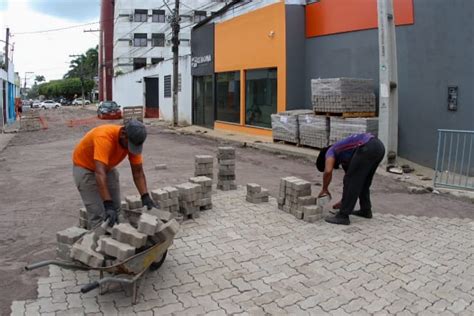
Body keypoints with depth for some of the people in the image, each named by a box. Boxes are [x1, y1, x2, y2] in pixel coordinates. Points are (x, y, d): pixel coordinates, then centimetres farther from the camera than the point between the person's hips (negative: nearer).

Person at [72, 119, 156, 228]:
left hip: (107, 167, 6)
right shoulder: (104, 137, -39)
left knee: (116, 209, 5)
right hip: (85, 167, -6)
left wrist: (145, 197, -25)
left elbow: (138, 172, -14)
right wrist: (108, 205, -52)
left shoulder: (134, 141, -20)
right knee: (98, 213, -13)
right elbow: (100, 173, -46)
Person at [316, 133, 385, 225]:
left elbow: (328, 171, -6)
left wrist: (324, 189, 10)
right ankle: (366, 210, 34)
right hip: (378, 146, 9)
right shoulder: (344, 158, 35)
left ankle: (343, 216, 5)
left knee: (351, 181, 1)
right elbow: (353, 182, 40)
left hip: (367, 148, -9)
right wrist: (343, 201, 48)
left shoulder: (330, 152, 16)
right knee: (363, 181, 26)